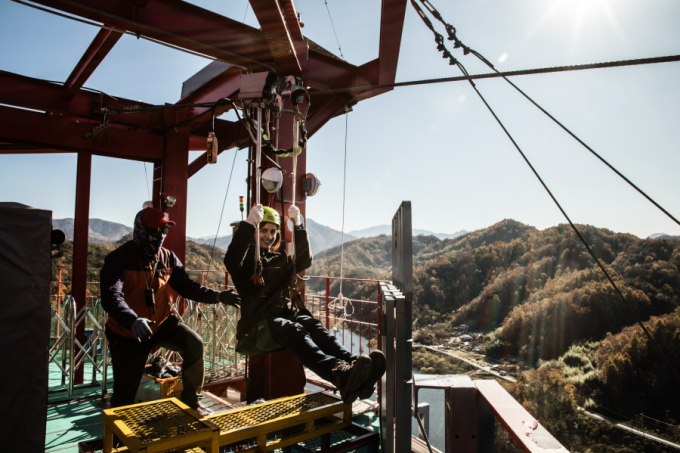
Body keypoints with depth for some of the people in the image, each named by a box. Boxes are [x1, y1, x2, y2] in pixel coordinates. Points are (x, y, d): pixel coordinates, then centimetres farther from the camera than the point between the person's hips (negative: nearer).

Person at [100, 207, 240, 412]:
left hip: (161, 322, 4)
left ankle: (190, 401, 0)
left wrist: (217, 296, -21)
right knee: (125, 392, 4)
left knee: (194, 344, -19)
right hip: (126, 333, -3)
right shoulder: (118, 259, -21)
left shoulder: (168, 258, -4)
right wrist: (133, 321, -54)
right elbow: (111, 297, -35)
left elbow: (187, 286, -5)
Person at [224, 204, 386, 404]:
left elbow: (305, 260, 9)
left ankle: (354, 367, -56)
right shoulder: (247, 260, 9)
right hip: (260, 323, -5)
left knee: (315, 327, -30)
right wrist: (249, 224, -24)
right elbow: (231, 261, -15)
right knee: (296, 331, -37)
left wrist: (298, 226, 0)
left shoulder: (281, 258, 25)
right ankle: (339, 374, -63)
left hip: (288, 314, 5)